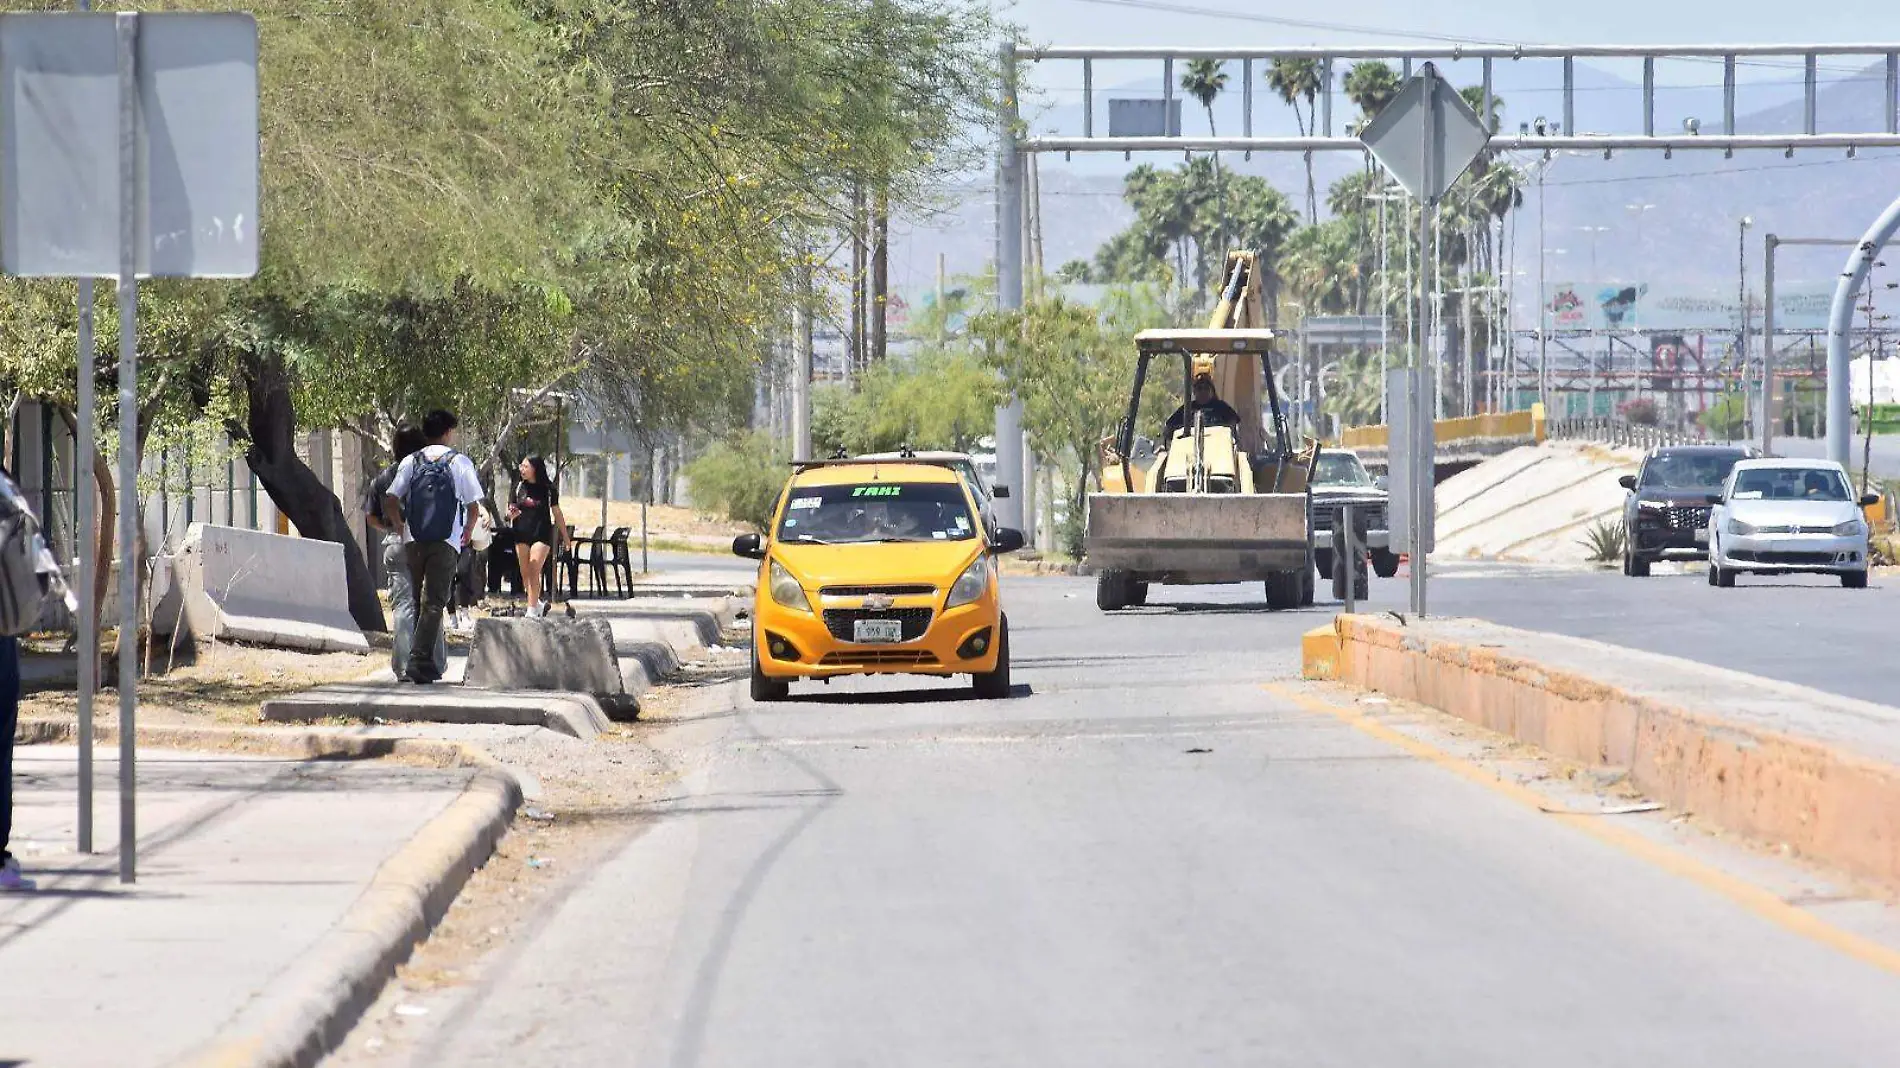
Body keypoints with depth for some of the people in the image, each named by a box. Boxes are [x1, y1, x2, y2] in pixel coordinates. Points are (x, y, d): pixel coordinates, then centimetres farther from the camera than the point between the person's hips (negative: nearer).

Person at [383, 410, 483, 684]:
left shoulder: (411, 462, 9)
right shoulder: (460, 463, 2)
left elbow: (390, 501, 1)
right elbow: (473, 507, 0)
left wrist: (402, 527, 15)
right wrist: (466, 534, 17)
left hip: (413, 541, 3)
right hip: (446, 542, -3)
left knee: (418, 601, 15)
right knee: (433, 602, -5)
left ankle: (424, 663, 19)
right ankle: (418, 661, -17)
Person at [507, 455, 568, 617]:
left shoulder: (548, 489, -1)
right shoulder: (519, 488, 6)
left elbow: (556, 513, 5)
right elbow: (511, 510, 12)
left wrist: (565, 536, 8)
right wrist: (511, 514, -13)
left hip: (541, 534, -4)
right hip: (521, 534, 4)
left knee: (534, 572, -12)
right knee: (525, 574, 6)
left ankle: (532, 610, -11)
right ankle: (539, 603, 24)